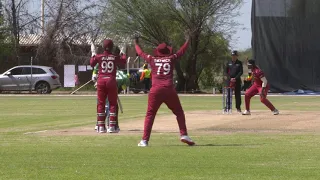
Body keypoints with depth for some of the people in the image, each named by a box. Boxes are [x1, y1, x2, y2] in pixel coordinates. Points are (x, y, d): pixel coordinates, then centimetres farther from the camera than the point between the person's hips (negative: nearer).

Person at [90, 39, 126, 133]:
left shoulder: (98, 57, -1)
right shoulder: (115, 57, -1)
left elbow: (92, 64, 17)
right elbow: (123, 61, 17)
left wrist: (93, 54, 28)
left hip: (101, 80, 1)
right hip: (111, 80, -1)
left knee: (101, 103, 7)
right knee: (113, 104, 6)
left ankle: (101, 126, 6)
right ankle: (112, 126, 0)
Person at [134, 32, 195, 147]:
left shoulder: (152, 59, 12)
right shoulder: (171, 59, 11)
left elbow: (140, 53, 26)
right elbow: (182, 51, 25)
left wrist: (136, 43, 45)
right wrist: (187, 41, 43)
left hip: (155, 90, 0)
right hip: (169, 90, 0)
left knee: (150, 115, 4)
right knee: (179, 112, 13)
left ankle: (144, 140, -5)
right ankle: (184, 135, 0)